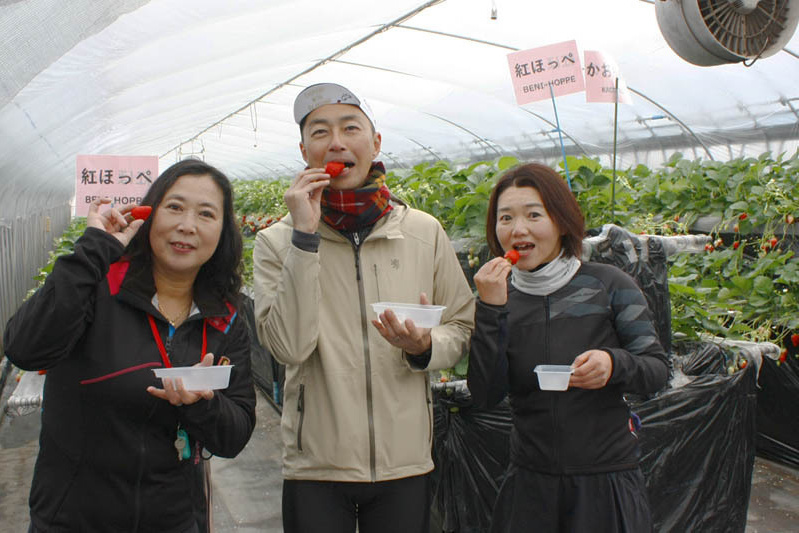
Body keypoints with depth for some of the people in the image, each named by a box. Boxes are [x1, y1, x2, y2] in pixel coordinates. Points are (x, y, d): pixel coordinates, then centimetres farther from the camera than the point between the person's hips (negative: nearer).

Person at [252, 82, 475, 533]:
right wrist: (305, 237, -19)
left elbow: (463, 326, 7)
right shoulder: (277, 241, -3)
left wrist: (424, 347, -15)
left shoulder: (424, 231, 1)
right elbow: (289, 346, -16)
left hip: (407, 461, 2)